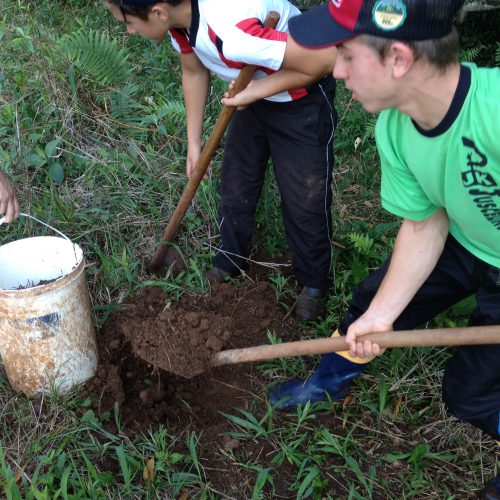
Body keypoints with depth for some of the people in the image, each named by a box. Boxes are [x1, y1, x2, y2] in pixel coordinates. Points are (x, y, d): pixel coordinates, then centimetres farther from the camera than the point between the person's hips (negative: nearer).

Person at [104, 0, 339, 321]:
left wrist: (257, 90, -28)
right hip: (252, 95, 8)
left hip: (302, 99, -8)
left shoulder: (230, 32, -41)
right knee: (235, 183, 15)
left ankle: (315, 283, 23)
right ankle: (231, 262, 36)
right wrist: (194, 141, 8)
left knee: (304, 198, 0)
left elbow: (326, 59, -36)